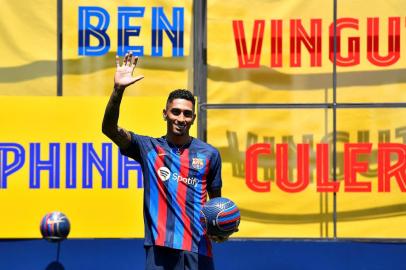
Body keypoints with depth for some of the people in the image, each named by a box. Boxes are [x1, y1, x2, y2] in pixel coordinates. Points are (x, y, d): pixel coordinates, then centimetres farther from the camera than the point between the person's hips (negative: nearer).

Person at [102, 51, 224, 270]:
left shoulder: (209, 154, 10)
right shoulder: (148, 148, 6)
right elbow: (109, 128, -7)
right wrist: (118, 89, -21)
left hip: (198, 250, 1)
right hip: (160, 248, -1)